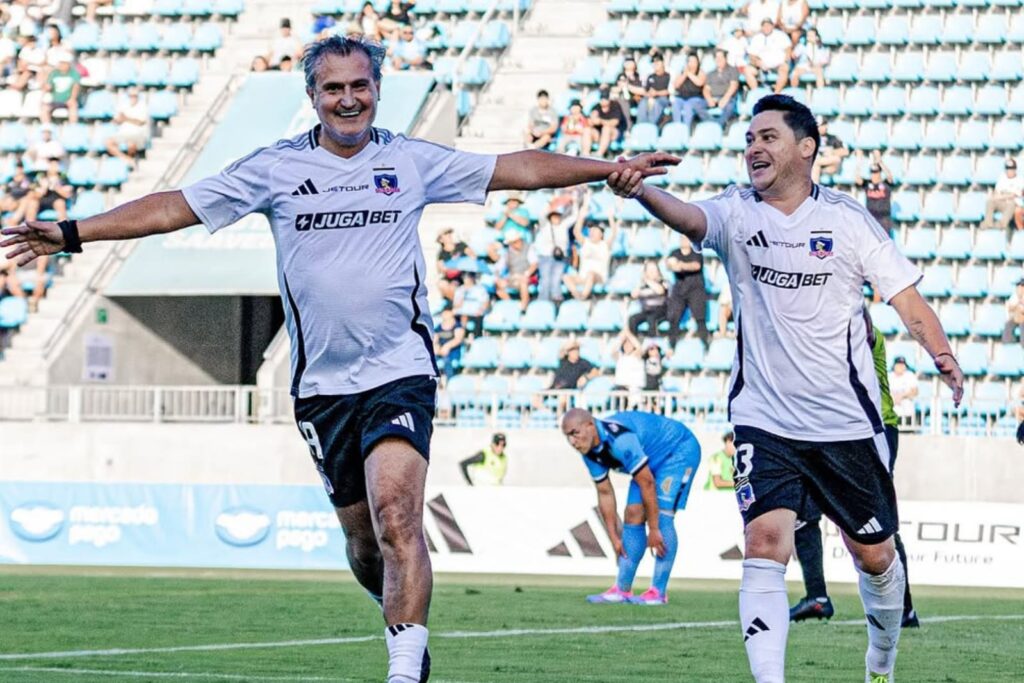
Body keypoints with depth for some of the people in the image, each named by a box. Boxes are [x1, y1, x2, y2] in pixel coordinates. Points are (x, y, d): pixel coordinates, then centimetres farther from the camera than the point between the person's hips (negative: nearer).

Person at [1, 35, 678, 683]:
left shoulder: (413, 160, 4)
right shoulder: (276, 167, 3)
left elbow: (517, 168, 10)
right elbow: (175, 206, 2)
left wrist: (613, 168, 7)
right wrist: (71, 233, -5)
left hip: (401, 370, -2)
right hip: (323, 383, 2)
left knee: (396, 514, -21)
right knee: (362, 537, 8)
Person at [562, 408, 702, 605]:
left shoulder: (620, 440, -37)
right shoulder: (590, 451, -8)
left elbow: (647, 483, -32)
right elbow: (605, 493, 1)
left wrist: (653, 530, -25)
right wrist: (615, 538, 1)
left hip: (680, 450, -9)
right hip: (652, 460, 9)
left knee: (662, 515, -19)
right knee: (633, 515, 0)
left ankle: (658, 592, -17)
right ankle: (622, 589, 5)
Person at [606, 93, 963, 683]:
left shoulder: (848, 217, -3)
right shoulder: (737, 212, -3)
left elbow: (909, 300, -2)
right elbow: (690, 218, -25)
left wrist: (943, 356, -21)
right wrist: (641, 191, -47)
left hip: (848, 423, 0)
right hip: (765, 422, 0)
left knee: (874, 556, 12)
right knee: (765, 544, -17)